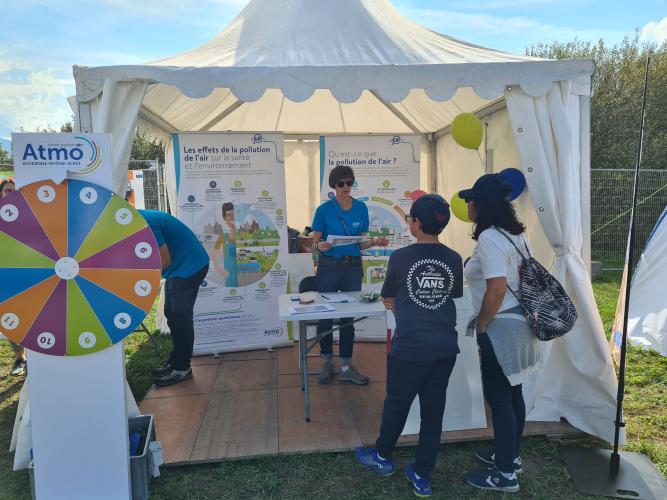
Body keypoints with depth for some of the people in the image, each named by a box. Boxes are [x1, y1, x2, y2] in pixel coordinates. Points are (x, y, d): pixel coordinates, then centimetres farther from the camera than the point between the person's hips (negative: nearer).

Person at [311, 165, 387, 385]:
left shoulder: (361, 208, 3)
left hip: (353, 267, 2)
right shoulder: (324, 209, -6)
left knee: (348, 317, 7)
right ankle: (327, 363, 26)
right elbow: (314, 244, -3)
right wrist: (320, 246, -25)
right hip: (329, 266, -2)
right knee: (325, 316, 6)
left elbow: (361, 243, 9)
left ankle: (346, 368, 18)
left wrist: (374, 242, -11)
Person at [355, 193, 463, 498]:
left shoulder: (400, 258, -10)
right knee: (434, 409, 14)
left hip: (410, 348, -3)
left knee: (396, 405, 16)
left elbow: (387, 300, 4)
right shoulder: (454, 260, 0)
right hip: (445, 347, 4)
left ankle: (382, 458, 38)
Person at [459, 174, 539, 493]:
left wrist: (480, 326, -14)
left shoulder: (489, 238, -21)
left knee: (499, 397, 3)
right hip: (518, 322, 10)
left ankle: (505, 474, 17)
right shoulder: (513, 233, 9)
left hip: (501, 327, -10)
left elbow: (497, 290, -27)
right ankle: (510, 455, 36)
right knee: (512, 394, 20)